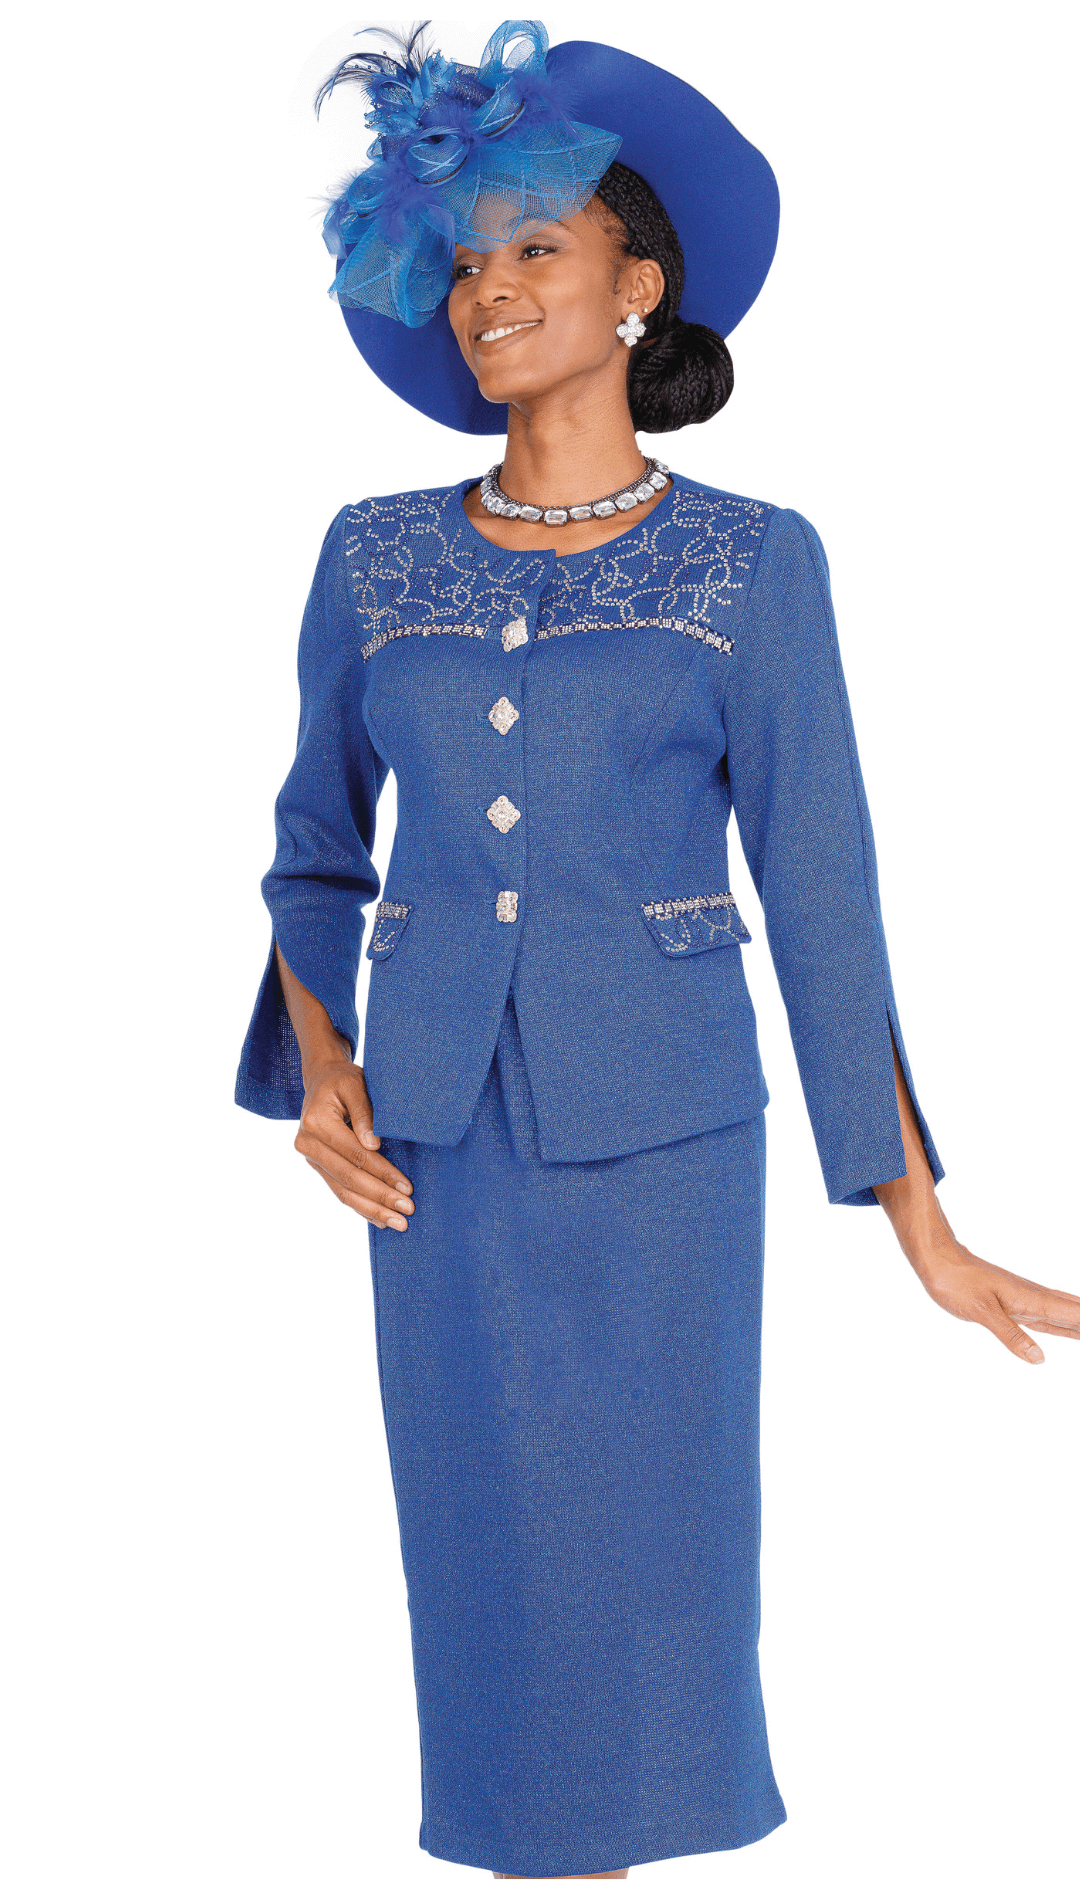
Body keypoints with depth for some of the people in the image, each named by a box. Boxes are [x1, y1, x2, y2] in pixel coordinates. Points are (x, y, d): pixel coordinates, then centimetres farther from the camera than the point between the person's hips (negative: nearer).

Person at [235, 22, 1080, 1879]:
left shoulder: (753, 561, -3)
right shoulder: (375, 555, 4)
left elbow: (820, 890, -3)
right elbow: (317, 843, 14)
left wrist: (920, 1223, -6)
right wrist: (314, 1058, -5)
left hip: (655, 1115, -2)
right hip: (438, 1117, 2)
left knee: (647, 1525, 2)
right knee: (484, 1528, 6)